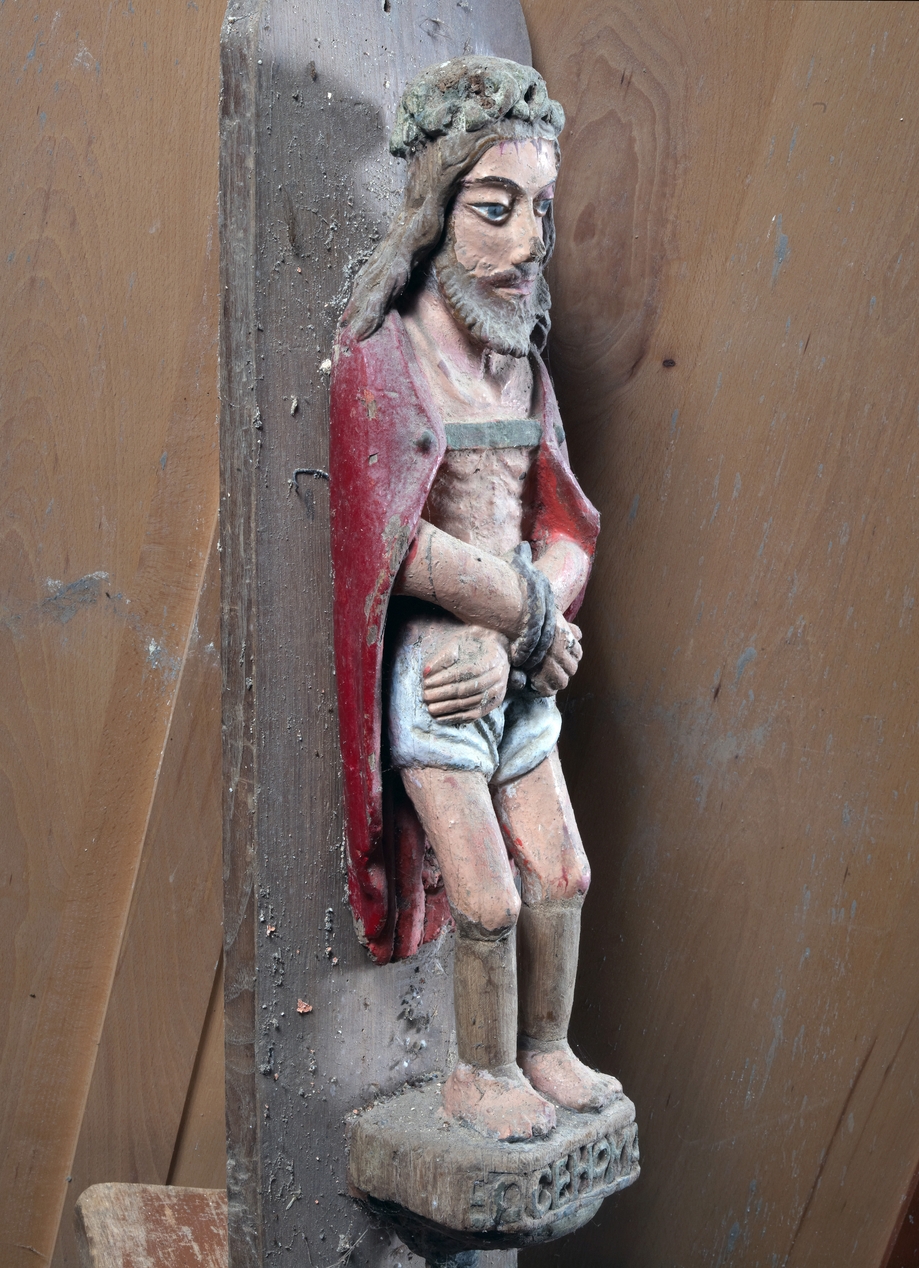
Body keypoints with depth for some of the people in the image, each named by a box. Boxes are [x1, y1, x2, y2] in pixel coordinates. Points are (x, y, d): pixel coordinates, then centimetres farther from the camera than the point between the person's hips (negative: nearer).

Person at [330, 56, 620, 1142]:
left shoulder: (525, 367, 9)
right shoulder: (379, 359, -11)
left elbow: (566, 533, 3)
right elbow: (397, 546, -19)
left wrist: (506, 641, -14)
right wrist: (535, 619, -12)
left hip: (514, 667, 6)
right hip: (426, 666, -6)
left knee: (561, 876, 11)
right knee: (488, 901, 0)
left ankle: (543, 1052, 32)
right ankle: (479, 1077, 23)